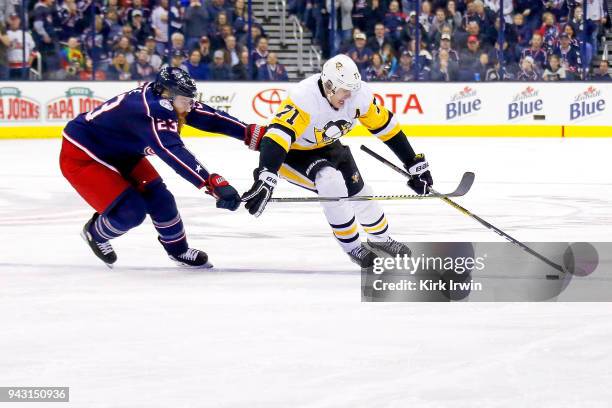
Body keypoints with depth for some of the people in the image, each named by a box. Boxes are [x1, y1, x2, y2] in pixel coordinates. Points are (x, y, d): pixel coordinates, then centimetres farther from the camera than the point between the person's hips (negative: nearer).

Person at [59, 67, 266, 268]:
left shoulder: (166, 98, -9)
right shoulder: (151, 111, -36)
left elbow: (209, 117, -5)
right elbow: (174, 153, -46)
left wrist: (253, 133, -11)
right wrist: (214, 184, -52)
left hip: (118, 151, 9)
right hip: (80, 157, -9)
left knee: (158, 197, 4)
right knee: (131, 212, -14)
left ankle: (178, 250, 24)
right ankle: (95, 233, 16)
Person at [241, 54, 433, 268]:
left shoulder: (359, 94, -20)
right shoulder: (304, 98, -39)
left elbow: (385, 126, -8)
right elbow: (278, 135, -48)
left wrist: (415, 164, -5)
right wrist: (265, 180, -61)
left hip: (326, 146, 6)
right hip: (292, 152, -6)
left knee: (359, 191, 4)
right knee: (332, 184, -27)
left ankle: (380, 238, 35)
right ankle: (352, 247, -9)